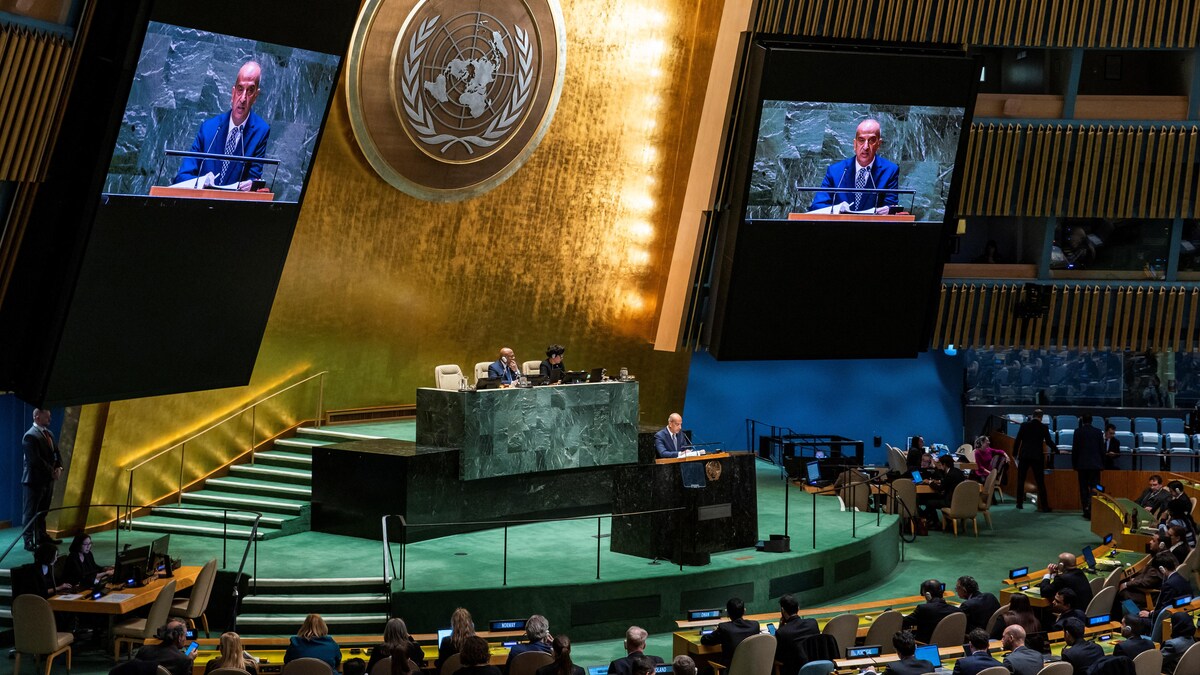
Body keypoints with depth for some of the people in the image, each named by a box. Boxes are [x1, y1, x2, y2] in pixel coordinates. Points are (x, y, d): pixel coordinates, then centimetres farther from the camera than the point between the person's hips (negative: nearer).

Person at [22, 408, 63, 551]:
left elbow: (56, 453, 16)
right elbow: (35, 460, -21)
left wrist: (59, 467, -3)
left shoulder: (48, 434, 12)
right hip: (35, 480, -8)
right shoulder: (30, 436, -15)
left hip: (48, 479, 8)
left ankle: (42, 536, 22)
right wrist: (51, 472, -16)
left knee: (43, 511, 14)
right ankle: (29, 541, -2)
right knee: (31, 512, -3)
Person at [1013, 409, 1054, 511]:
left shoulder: (1024, 425, -1)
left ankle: (1019, 503, 12)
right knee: (1040, 482, 1)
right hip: (1037, 457, -1)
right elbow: (1049, 442, 0)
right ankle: (1044, 505, -2)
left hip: (1024, 456, 1)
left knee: (1021, 481, 11)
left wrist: (1015, 453, 6)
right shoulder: (1043, 427, -3)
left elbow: (1018, 440, -2)